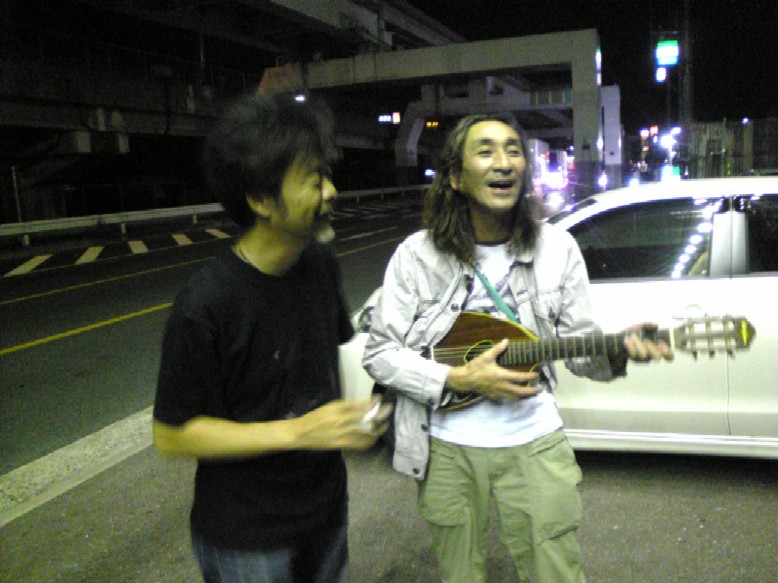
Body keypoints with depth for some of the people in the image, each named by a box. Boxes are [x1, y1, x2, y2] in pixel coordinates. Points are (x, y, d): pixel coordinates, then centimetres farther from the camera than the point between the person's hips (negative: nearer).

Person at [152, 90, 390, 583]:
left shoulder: (320, 263, -6)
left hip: (326, 504, 6)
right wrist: (297, 432, -26)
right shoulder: (204, 306, -27)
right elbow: (172, 435, -20)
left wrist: (357, 410, -5)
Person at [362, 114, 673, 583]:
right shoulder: (418, 254, -9)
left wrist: (618, 351, -21)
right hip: (446, 446, -1)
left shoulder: (557, 248, -1)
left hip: (534, 442, 1)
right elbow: (380, 354, -7)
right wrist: (459, 378, -19)